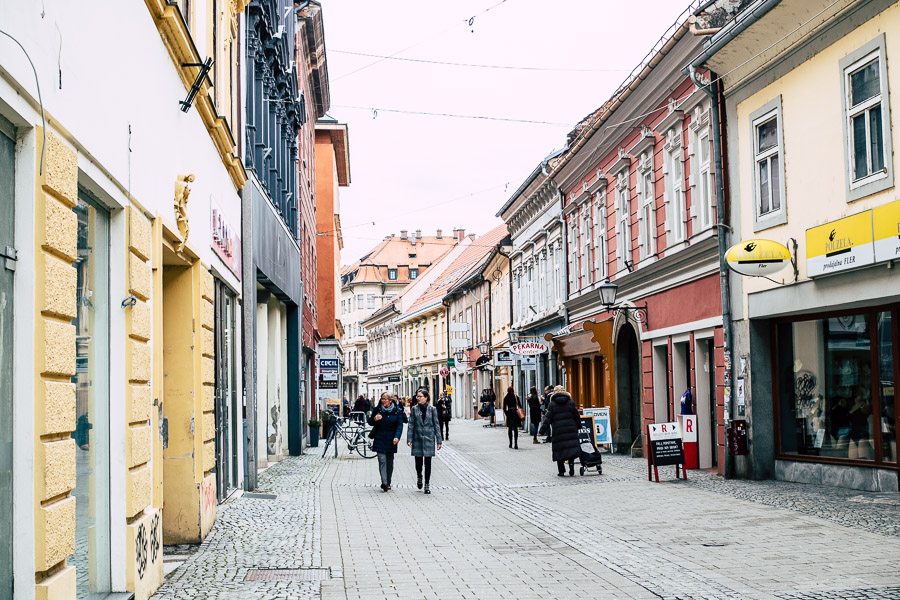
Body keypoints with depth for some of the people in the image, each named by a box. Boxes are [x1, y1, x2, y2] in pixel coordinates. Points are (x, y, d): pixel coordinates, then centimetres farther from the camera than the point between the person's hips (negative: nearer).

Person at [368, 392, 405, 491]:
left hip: (391, 440, 1)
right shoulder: (377, 409, 3)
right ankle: (384, 483, -22)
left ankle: (388, 483, 18)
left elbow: (400, 425, -2)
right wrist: (374, 419, -15)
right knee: (382, 461, -13)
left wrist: (397, 437, -18)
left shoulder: (397, 411, 0)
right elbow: (370, 422, 9)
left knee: (390, 462, 8)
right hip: (379, 440, -1)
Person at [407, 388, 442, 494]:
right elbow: (411, 425, 2)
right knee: (418, 462, 3)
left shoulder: (432, 409, 0)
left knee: (427, 462, 0)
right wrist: (409, 439, -5)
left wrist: (439, 440, 1)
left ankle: (427, 485, 8)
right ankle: (419, 477, 34)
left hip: (429, 439, -1)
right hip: (417, 439, 1)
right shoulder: (414, 409, 2)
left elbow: (436, 425, 3)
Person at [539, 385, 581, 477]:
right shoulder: (570, 402, 5)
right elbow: (577, 417, 8)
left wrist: (542, 430, -5)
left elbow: (548, 418, -6)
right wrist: (579, 426, 22)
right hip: (571, 430, 1)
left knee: (559, 450, 4)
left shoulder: (552, 404, 0)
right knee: (571, 447, 6)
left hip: (558, 431, -1)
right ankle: (571, 462, -17)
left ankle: (561, 471, 5)